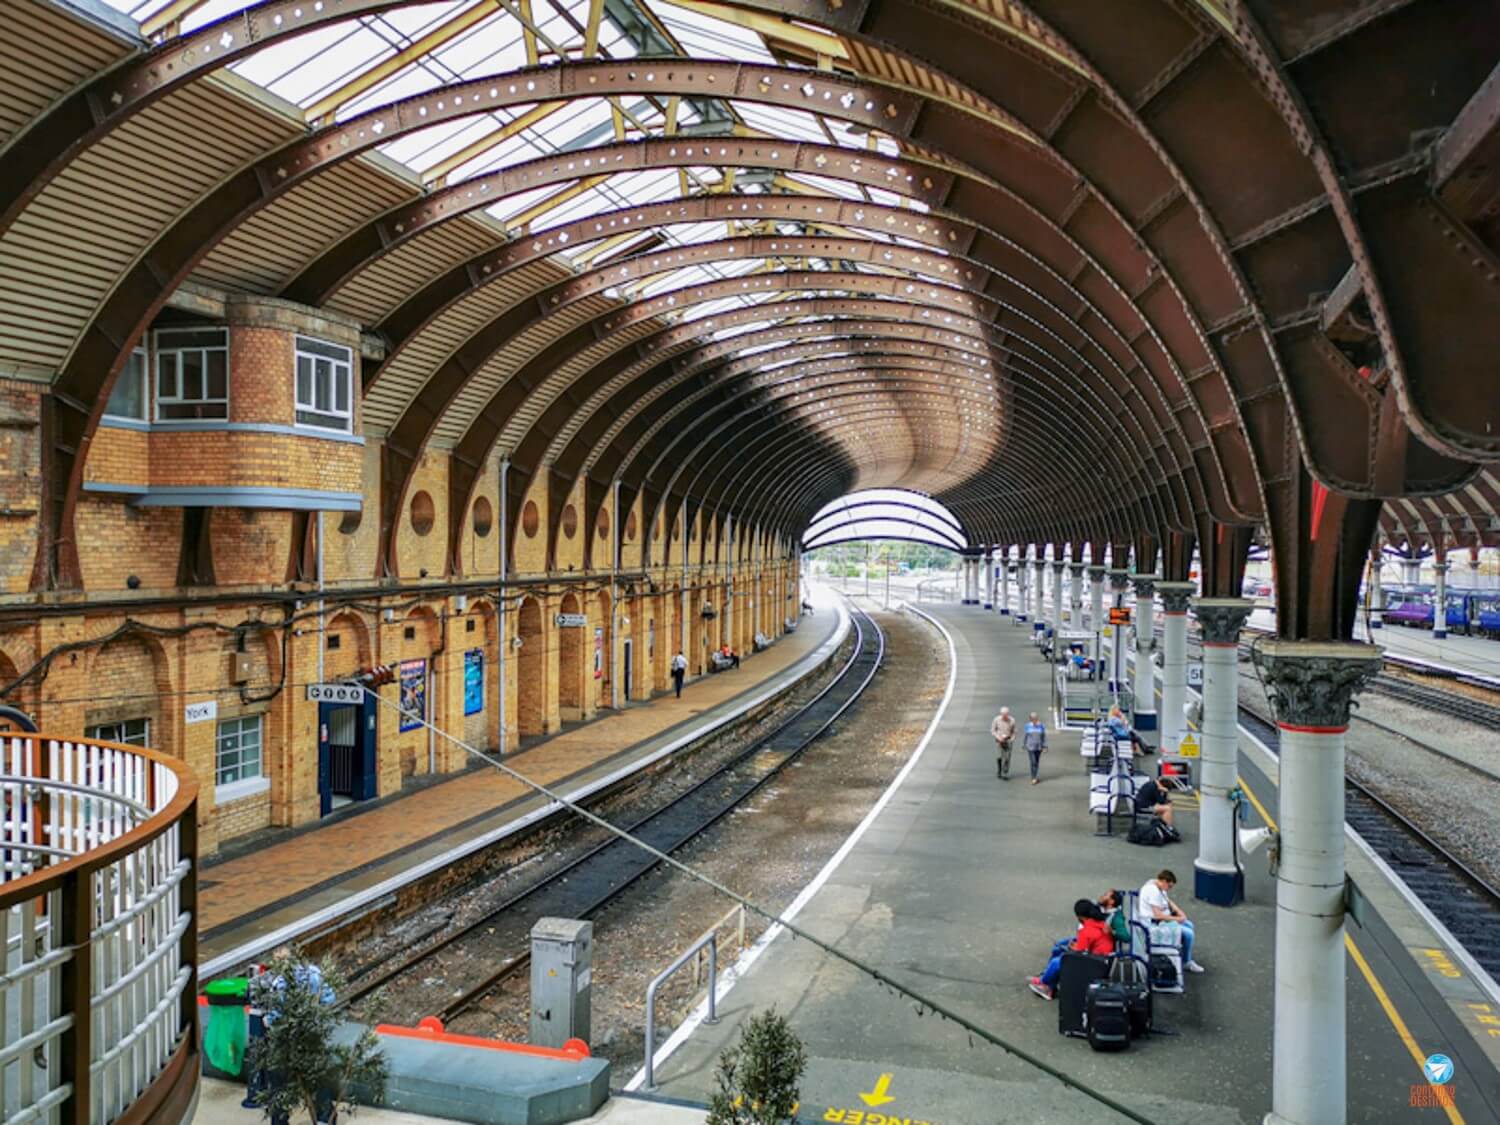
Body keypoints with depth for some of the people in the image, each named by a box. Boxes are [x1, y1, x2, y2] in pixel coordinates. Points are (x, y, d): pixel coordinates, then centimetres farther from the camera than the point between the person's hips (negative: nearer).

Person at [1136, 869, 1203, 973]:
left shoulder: (1158, 886, 3)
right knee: (1188, 933, -13)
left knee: (1189, 926, 17)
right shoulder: (1153, 891, -29)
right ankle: (1186, 962, 8)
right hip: (1154, 924, -11)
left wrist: (1179, 912, 1)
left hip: (1162, 918, 11)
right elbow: (1158, 915, -30)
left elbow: (1168, 901, 17)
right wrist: (1176, 918, -18)